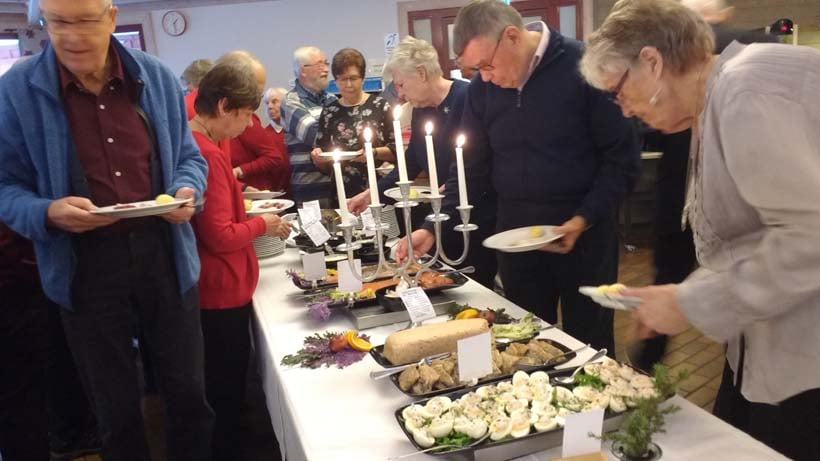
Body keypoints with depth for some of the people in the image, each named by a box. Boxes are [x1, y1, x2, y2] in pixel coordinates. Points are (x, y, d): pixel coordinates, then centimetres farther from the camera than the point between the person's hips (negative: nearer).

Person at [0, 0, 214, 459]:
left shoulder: (157, 77, 0)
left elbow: (188, 157, 9)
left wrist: (187, 191, -13)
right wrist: (47, 212, -22)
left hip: (163, 253, 2)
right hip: (86, 264, -1)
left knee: (189, 392, 15)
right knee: (116, 407, 17)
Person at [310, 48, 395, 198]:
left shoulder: (380, 106, 2)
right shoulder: (329, 112, 8)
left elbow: (396, 151, 0)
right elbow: (323, 166, 12)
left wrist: (374, 153, -16)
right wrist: (317, 157, -8)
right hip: (343, 194, 2)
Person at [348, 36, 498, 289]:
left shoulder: (467, 99, -16)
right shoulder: (421, 111, 8)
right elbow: (412, 163, 15)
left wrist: (450, 190, -21)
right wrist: (372, 193, 11)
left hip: (479, 219, -8)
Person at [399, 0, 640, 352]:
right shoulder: (482, 88, 1)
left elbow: (622, 158, -10)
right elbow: (473, 167, 7)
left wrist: (584, 220, -18)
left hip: (583, 234, -3)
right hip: (514, 235, 4)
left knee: (589, 347, 11)